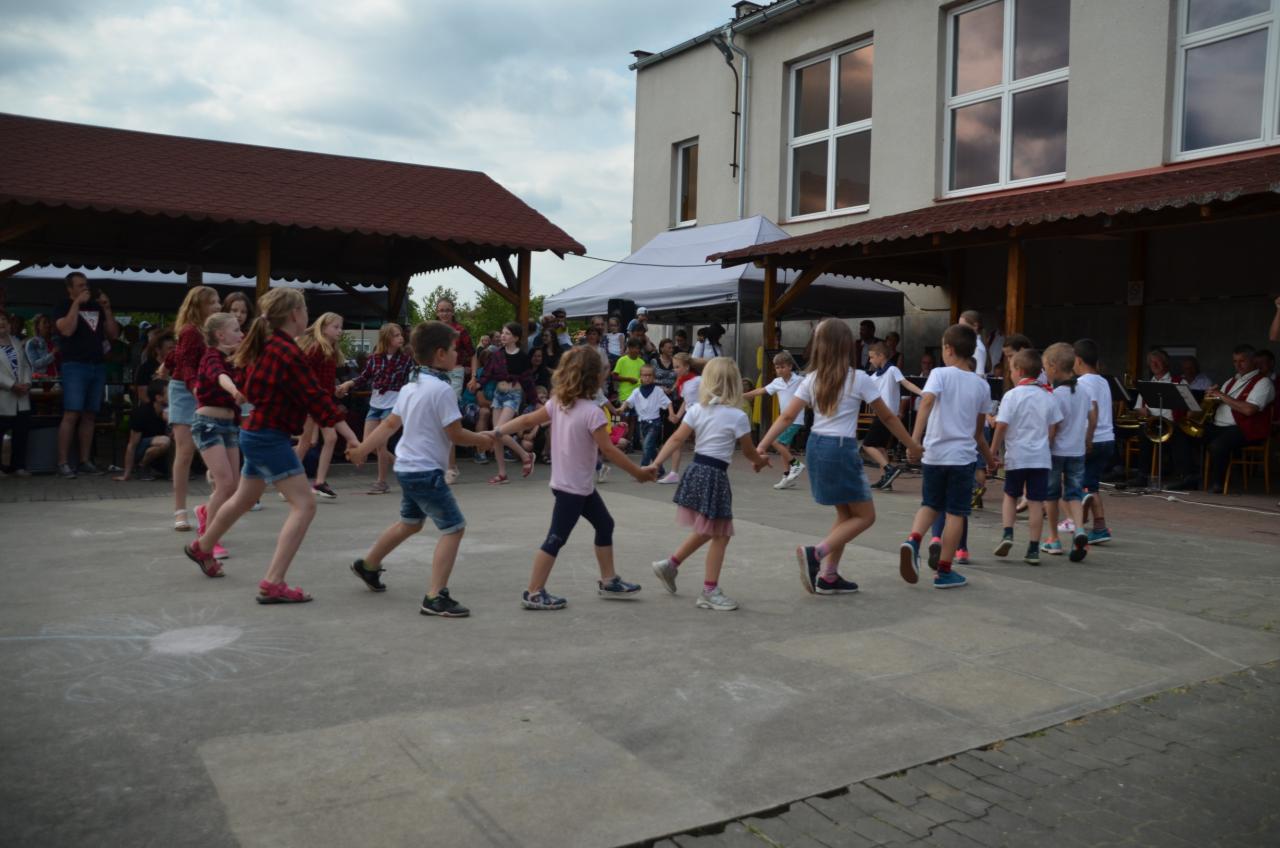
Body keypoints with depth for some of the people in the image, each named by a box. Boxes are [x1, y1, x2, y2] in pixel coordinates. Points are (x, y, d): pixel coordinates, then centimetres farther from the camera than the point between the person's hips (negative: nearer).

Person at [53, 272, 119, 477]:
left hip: (98, 366, 5)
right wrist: (77, 303, -10)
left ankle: (85, 461, 10)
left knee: (89, 416, 6)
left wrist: (107, 309, 5)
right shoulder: (63, 308, 4)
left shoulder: (96, 307, 18)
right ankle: (63, 462, -10)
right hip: (74, 366, -5)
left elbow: (113, 334, 14)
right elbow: (67, 329, -15)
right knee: (71, 414, -12)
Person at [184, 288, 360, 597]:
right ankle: (273, 584, -16)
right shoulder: (288, 352, -20)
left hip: (256, 433, 10)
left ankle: (201, 548, 50)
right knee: (304, 504, -12)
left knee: (244, 499, 28)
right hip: (270, 437, -10)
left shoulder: (267, 345, 8)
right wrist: (350, 437, -21)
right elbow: (316, 397, -22)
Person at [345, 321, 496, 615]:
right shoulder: (442, 389, -18)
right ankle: (435, 597, -11)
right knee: (453, 528, -7)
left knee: (410, 523, 29)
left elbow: (390, 424, 11)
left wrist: (362, 449, 15)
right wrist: (482, 440, -2)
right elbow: (455, 434, -18)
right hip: (427, 471, -10)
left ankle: (368, 565, 47)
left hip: (406, 467, 10)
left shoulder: (410, 387, 10)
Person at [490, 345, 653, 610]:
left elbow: (528, 420, 1)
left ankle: (609, 581, 29)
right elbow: (608, 450, -19)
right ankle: (534, 593, 6)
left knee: (604, 524, 19)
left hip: (582, 486, 9)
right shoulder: (592, 412, -20)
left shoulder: (558, 403, 3)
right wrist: (638, 472, -12)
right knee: (556, 539, -1)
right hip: (573, 487, -9)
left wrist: (498, 431, 6)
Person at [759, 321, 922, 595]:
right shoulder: (859, 379, -7)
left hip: (816, 447, 6)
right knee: (865, 516, 7)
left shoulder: (811, 380, 4)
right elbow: (887, 417, 2)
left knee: (846, 514, 19)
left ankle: (828, 575, 15)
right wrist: (912, 444, 14)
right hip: (841, 449, -6)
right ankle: (815, 553, -11)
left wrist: (761, 447, -2)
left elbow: (786, 417, -2)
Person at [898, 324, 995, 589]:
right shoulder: (981, 385, 7)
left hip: (934, 453, 0)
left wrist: (915, 438, -29)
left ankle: (913, 540, -8)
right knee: (955, 513, 6)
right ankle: (944, 572, 9)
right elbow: (979, 431, 13)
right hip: (962, 456, 0)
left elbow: (927, 401, -22)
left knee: (930, 504, 18)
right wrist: (989, 458, 29)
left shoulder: (940, 374, -2)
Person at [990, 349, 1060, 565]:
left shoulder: (1012, 395, -8)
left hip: (1016, 456, -2)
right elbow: (1053, 428, 7)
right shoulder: (1048, 396, 4)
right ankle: (1033, 549, 5)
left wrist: (994, 451, -2)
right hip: (1041, 457, 2)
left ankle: (1008, 533, 1)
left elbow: (1001, 426, -12)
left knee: (1010, 495, 18)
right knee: (1036, 502, 3)